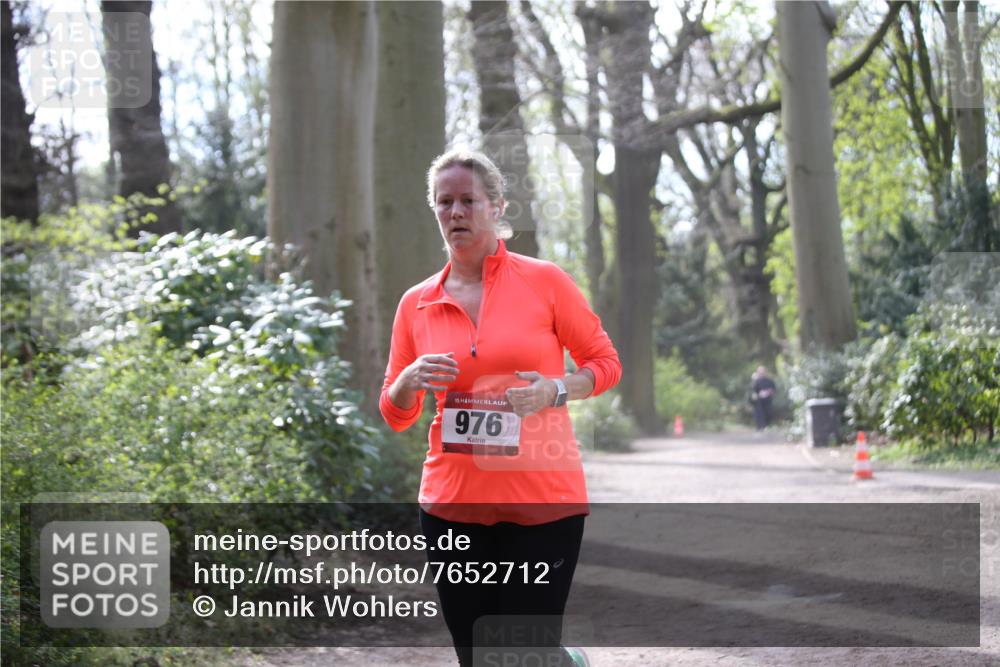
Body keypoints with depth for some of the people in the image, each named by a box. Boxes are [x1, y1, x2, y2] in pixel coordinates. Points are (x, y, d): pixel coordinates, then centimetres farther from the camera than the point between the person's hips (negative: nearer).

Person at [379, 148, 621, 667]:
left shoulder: (544, 281, -1)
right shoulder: (417, 303, 7)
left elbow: (606, 362, 5)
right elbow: (395, 414, 13)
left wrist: (556, 390, -14)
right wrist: (410, 382, -9)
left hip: (542, 501, -3)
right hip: (453, 503, 3)